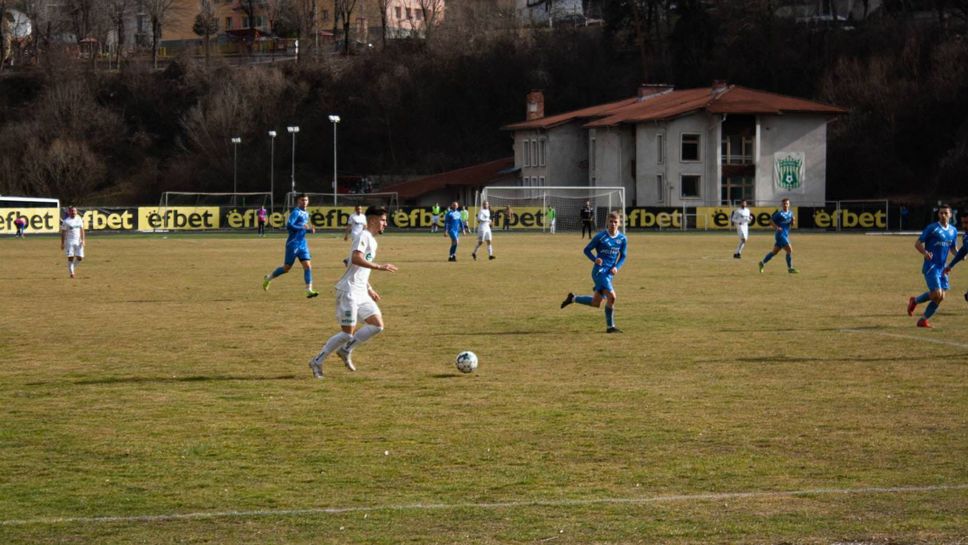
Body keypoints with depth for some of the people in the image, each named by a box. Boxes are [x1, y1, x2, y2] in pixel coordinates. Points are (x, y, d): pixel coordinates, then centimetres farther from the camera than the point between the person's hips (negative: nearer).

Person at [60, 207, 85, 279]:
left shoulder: (79, 219, 8)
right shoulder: (66, 221, -5)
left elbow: (82, 230, 11)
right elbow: (63, 233, -4)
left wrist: (83, 240, 0)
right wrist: (62, 244, -6)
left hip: (78, 241, 4)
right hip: (69, 241, -4)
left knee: (80, 257, -1)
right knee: (70, 257, -7)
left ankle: (74, 267, 25)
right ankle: (71, 272, 4)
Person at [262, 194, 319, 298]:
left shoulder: (306, 214, 14)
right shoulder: (296, 212, -13)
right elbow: (289, 226, -23)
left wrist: (310, 229, 6)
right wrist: (302, 227, -27)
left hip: (302, 243, 7)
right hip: (293, 244, -7)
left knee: (308, 266, -7)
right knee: (287, 268, 3)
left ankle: (309, 290, -11)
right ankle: (268, 278, 26)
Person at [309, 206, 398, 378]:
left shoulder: (372, 241, 18)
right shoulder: (363, 236, -12)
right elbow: (356, 259, -29)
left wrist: (370, 289, 25)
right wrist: (379, 267, -29)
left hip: (361, 293, 9)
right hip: (349, 291, -9)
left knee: (378, 325, 1)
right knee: (347, 333, -9)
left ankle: (346, 350, 11)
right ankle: (317, 361, 4)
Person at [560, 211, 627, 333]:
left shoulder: (622, 239, 4)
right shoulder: (601, 236, -8)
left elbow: (623, 256, 13)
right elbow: (587, 250, 0)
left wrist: (616, 267, -7)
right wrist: (595, 259, -19)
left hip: (609, 273, 6)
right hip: (599, 271, -6)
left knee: (595, 303, 12)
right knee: (611, 296, -20)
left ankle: (572, 298, 35)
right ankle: (610, 326, -8)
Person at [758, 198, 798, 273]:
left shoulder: (790, 213, 11)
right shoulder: (779, 213, -11)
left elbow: (792, 224, 16)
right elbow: (771, 220, -7)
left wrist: (793, 221, -6)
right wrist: (776, 227, -21)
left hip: (786, 235, 8)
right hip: (780, 235, -8)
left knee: (774, 251, 15)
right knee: (789, 250, -13)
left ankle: (762, 263, 28)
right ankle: (790, 268, -5)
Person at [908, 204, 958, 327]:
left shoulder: (953, 231, 11)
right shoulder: (931, 228, -7)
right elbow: (917, 244, -5)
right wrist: (924, 253, -25)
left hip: (942, 268, 6)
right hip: (931, 267, -6)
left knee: (940, 297, 1)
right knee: (937, 294, -17)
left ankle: (923, 320, 13)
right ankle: (915, 301, 9)